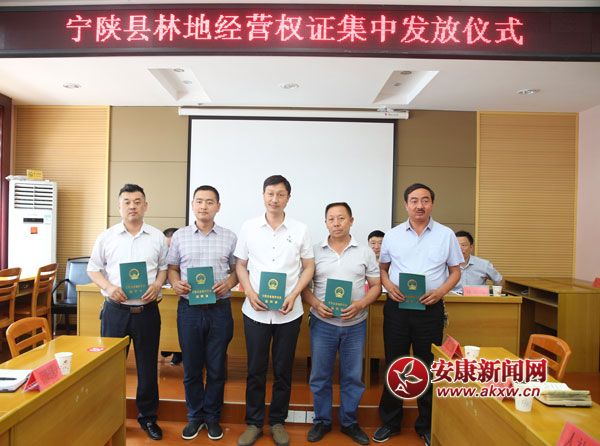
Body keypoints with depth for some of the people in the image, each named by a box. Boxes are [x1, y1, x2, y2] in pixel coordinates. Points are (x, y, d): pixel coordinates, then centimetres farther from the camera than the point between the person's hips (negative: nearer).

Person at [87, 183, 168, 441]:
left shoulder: (157, 237, 2)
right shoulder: (107, 237, 2)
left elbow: (165, 267, 8)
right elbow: (93, 269, 6)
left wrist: (158, 285, -11)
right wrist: (108, 287, -11)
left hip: (147, 310, 0)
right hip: (115, 310, 0)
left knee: (148, 366, 10)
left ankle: (148, 417, 28)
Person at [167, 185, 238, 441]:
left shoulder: (229, 238, 2)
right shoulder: (180, 236, 4)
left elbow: (237, 269, 6)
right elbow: (172, 268, 9)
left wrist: (229, 283, -14)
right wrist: (176, 283, -11)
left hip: (220, 309, 0)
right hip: (189, 309, 1)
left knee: (216, 368, 10)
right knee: (191, 367, 12)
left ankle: (212, 417, 30)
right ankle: (195, 416, 32)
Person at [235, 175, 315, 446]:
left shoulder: (300, 230, 0)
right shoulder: (249, 227, 2)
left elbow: (308, 267, 4)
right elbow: (240, 265, 6)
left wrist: (293, 296, -9)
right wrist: (250, 293, -9)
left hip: (289, 312, 0)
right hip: (255, 311, 0)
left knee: (283, 371, 11)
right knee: (255, 370, 10)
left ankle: (277, 422, 30)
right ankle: (254, 423, 27)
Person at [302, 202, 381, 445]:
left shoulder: (365, 252, 1)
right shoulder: (316, 251, 0)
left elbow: (376, 286, 3)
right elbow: (303, 285, 3)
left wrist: (360, 304, -14)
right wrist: (316, 304, -15)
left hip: (355, 324, 1)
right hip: (322, 322, 0)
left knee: (353, 377, 12)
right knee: (320, 376, 11)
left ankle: (349, 422, 32)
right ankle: (322, 421, 31)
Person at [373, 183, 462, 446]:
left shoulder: (446, 235, 1)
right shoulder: (392, 235, 4)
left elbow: (455, 272, 6)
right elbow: (382, 267, 12)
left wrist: (441, 291, -12)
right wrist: (388, 285, -8)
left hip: (431, 309, -1)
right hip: (397, 307, 1)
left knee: (429, 367, 10)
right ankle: (390, 422, 28)